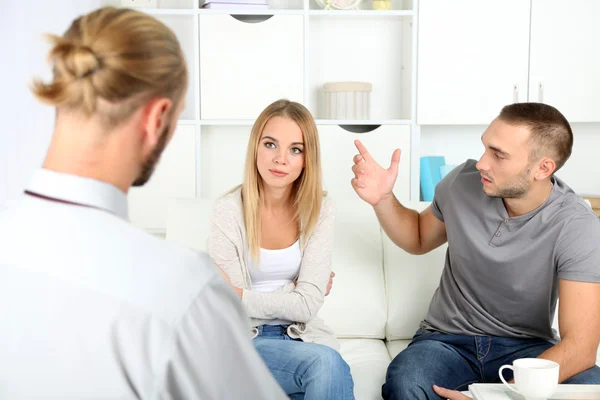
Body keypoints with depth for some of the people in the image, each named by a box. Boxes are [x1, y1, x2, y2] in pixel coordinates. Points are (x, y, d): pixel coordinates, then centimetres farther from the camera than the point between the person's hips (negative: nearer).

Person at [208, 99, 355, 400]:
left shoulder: (319, 210, -3)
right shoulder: (228, 212, -10)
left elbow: (307, 305, -9)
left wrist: (246, 297, -10)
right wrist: (292, 294, -4)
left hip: (301, 336, 3)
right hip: (242, 340, -2)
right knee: (326, 363, -29)